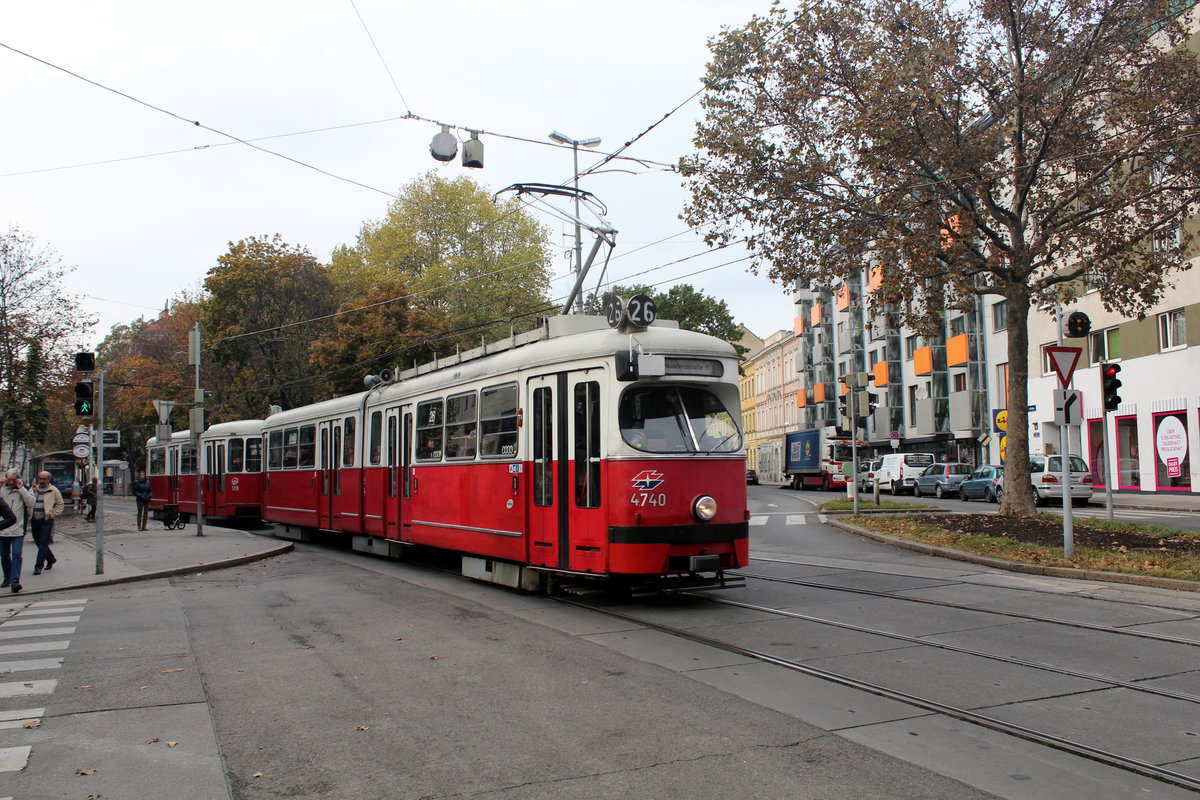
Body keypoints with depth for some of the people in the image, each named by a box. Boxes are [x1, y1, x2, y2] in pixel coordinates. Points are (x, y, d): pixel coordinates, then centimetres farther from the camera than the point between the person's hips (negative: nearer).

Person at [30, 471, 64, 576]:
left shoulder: (54, 491, -1)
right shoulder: (34, 489, 9)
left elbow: (60, 505, 4)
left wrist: (52, 514, -4)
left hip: (46, 520, -5)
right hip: (34, 520, 5)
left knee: (43, 544, -7)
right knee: (38, 542, 13)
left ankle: (38, 566, -5)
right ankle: (51, 559, 32)